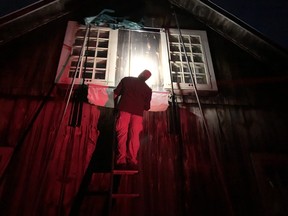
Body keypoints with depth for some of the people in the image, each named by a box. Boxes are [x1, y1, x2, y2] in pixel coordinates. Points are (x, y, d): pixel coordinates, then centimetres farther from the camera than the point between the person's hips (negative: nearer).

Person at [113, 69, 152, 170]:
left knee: (122, 135, -1)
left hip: (124, 109, -1)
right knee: (134, 136, 3)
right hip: (138, 112, 1)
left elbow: (115, 94, 12)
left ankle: (121, 161, -8)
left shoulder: (126, 79, 14)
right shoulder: (148, 89, 15)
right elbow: (147, 107, 13)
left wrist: (116, 106, 24)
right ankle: (132, 161, -2)